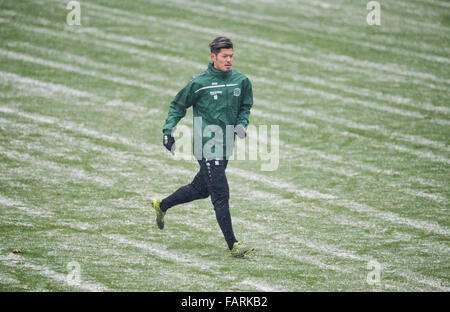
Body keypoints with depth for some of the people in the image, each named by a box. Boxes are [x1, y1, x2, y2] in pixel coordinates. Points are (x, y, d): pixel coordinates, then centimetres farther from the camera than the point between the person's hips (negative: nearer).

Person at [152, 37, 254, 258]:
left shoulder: (241, 81, 5)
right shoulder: (199, 83, -8)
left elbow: (245, 106, 21)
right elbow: (178, 106, 4)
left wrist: (242, 124, 2)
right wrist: (168, 131, -4)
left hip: (226, 145, 6)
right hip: (207, 145, -6)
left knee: (201, 189, 20)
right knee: (221, 194, -10)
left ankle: (162, 206, 43)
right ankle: (233, 245, -9)